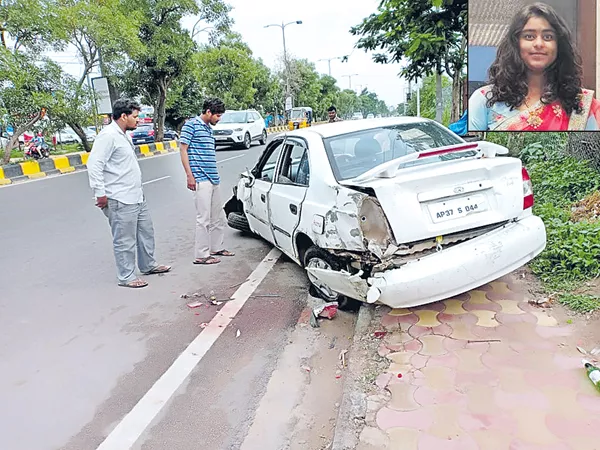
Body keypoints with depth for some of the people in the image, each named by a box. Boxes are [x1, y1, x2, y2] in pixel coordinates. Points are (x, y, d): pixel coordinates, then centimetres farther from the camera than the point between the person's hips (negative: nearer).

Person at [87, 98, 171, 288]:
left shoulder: (124, 135, 17)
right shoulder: (109, 135, -15)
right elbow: (94, 165, -21)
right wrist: (100, 193, -20)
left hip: (137, 197, 10)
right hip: (121, 201, -10)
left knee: (146, 231, 19)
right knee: (125, 241, -2)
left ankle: (148, 265, 34)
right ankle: (126, 277, 10)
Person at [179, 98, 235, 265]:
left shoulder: (209, 129, 19)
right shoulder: (191, 125, -5)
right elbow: (183, 150, -9)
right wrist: (189, 176, -14)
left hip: (214, 179, 9)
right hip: (201, 180, -9)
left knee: (218, 217, 15)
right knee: (204, 218, -7)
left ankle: (216, 248, 29)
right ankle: (201, 255, 1)